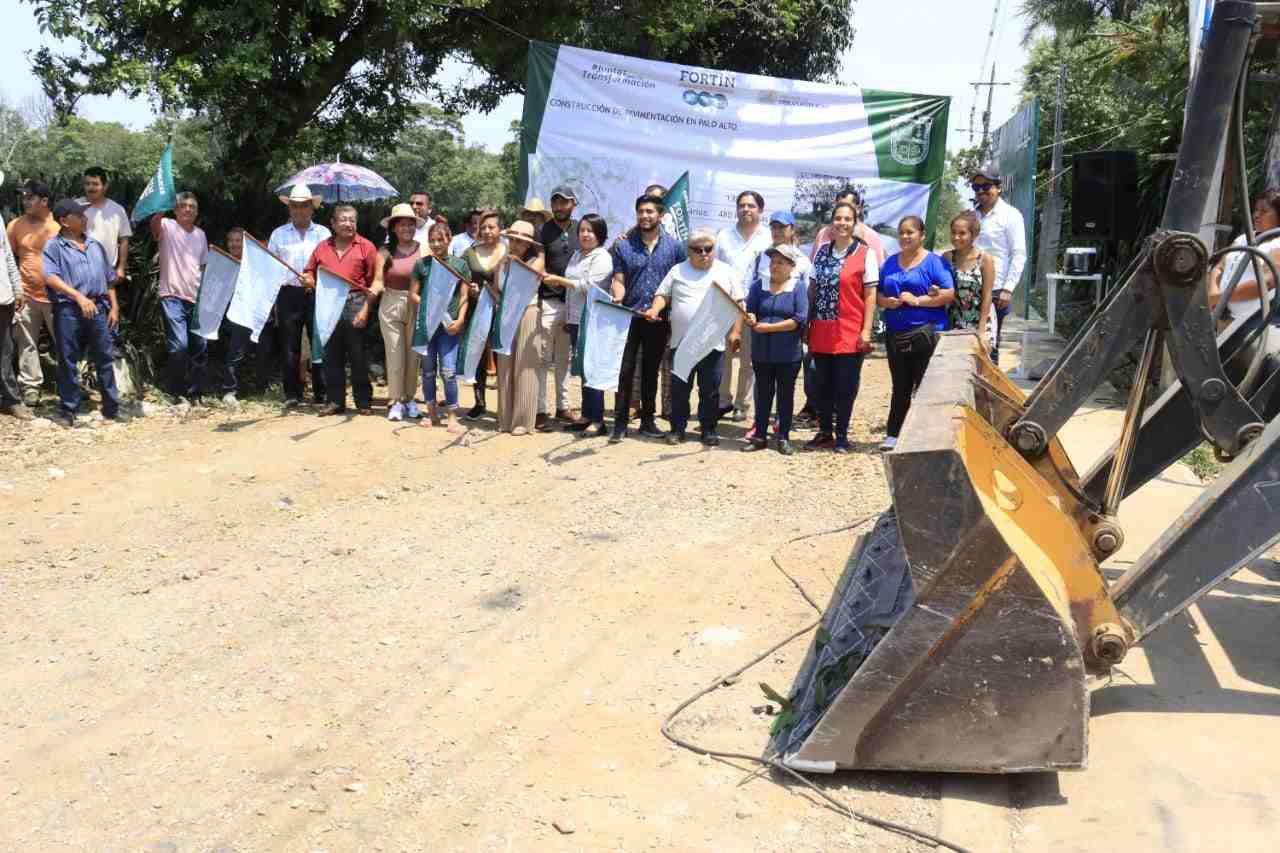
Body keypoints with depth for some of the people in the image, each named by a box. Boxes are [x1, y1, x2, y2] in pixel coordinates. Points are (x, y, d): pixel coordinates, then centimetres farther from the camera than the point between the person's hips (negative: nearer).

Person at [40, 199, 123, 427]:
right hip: (68, 309, -5)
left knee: (105, 358, 7)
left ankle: (111, 408, 13)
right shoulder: (54, 246, 0)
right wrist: (78, 297, -23)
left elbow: (109, 279, 20)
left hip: (98, 307, 5)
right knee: (68, 361, 1)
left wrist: (114, 307, 13)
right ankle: (68, 410, 9)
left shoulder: (95, 245, 17)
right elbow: (51, 277, -13)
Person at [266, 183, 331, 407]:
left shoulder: (323, 234, 11)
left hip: (318, 294, -1)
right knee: (289, 347, 2)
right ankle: (292, 394, 9)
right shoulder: (278, 234, 12)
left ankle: (321, 392, 8)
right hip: (289, 294, 1)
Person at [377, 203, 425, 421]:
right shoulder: (385, 251, 2)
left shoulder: (424, 250, 2)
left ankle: (409, 399, 18)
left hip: (417, 307, 0)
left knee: (413, 355, 5)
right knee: (395, 355, 1)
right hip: (390, 306, 0)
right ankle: (395, 401, 10)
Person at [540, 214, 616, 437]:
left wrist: (559, 280, -15)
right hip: (575, 320, 8)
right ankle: (586, 416, 19)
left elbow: (588, 286, -18)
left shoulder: (602, 257, -8)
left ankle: (597, 420, -3)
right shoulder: (577, 255, 17)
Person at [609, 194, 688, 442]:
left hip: (659, 319, 1)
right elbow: (619, 281, 1)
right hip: (628, 317, -1)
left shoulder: (675, 247, 4)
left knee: (651, 371, 12)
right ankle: (620, 423, 3)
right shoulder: (623, 247, 3)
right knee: (624, 370, -2)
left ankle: (647, 420, 21)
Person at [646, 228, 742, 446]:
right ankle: (677, 428, 16)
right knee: (679, 388, 5)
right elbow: (663, 294, 8)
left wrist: (736, 331, -4)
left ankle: (708, 429, 17)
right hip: (682, 342, 1)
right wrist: (655, 310, -13)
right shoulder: (677, 271, 8)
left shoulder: (726, 272, 6)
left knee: (710, 390, 6)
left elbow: (737, 303, 5)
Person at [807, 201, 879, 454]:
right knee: (821, 384, 9)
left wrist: (866, 330, -11)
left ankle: (841, 435, 14)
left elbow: (870, 295, -5)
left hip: (850, 333, -4)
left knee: (845, 386, 3)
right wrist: (808, 325, 11)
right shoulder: (822, 252, 11)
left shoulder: (865, 253, -2)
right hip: (821, 332, 4)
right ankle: (825, 432, 21)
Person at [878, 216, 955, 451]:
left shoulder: (933, 262, -1)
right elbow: (877, 293, 18)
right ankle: (893, 435, 12)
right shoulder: (890, 263, 16)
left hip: (926, 332, -5)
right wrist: (886, 301, -4)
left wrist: (917, 300, -15)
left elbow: (949, 294, -9)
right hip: (895, 334, 5)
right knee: (900, 387, 10)